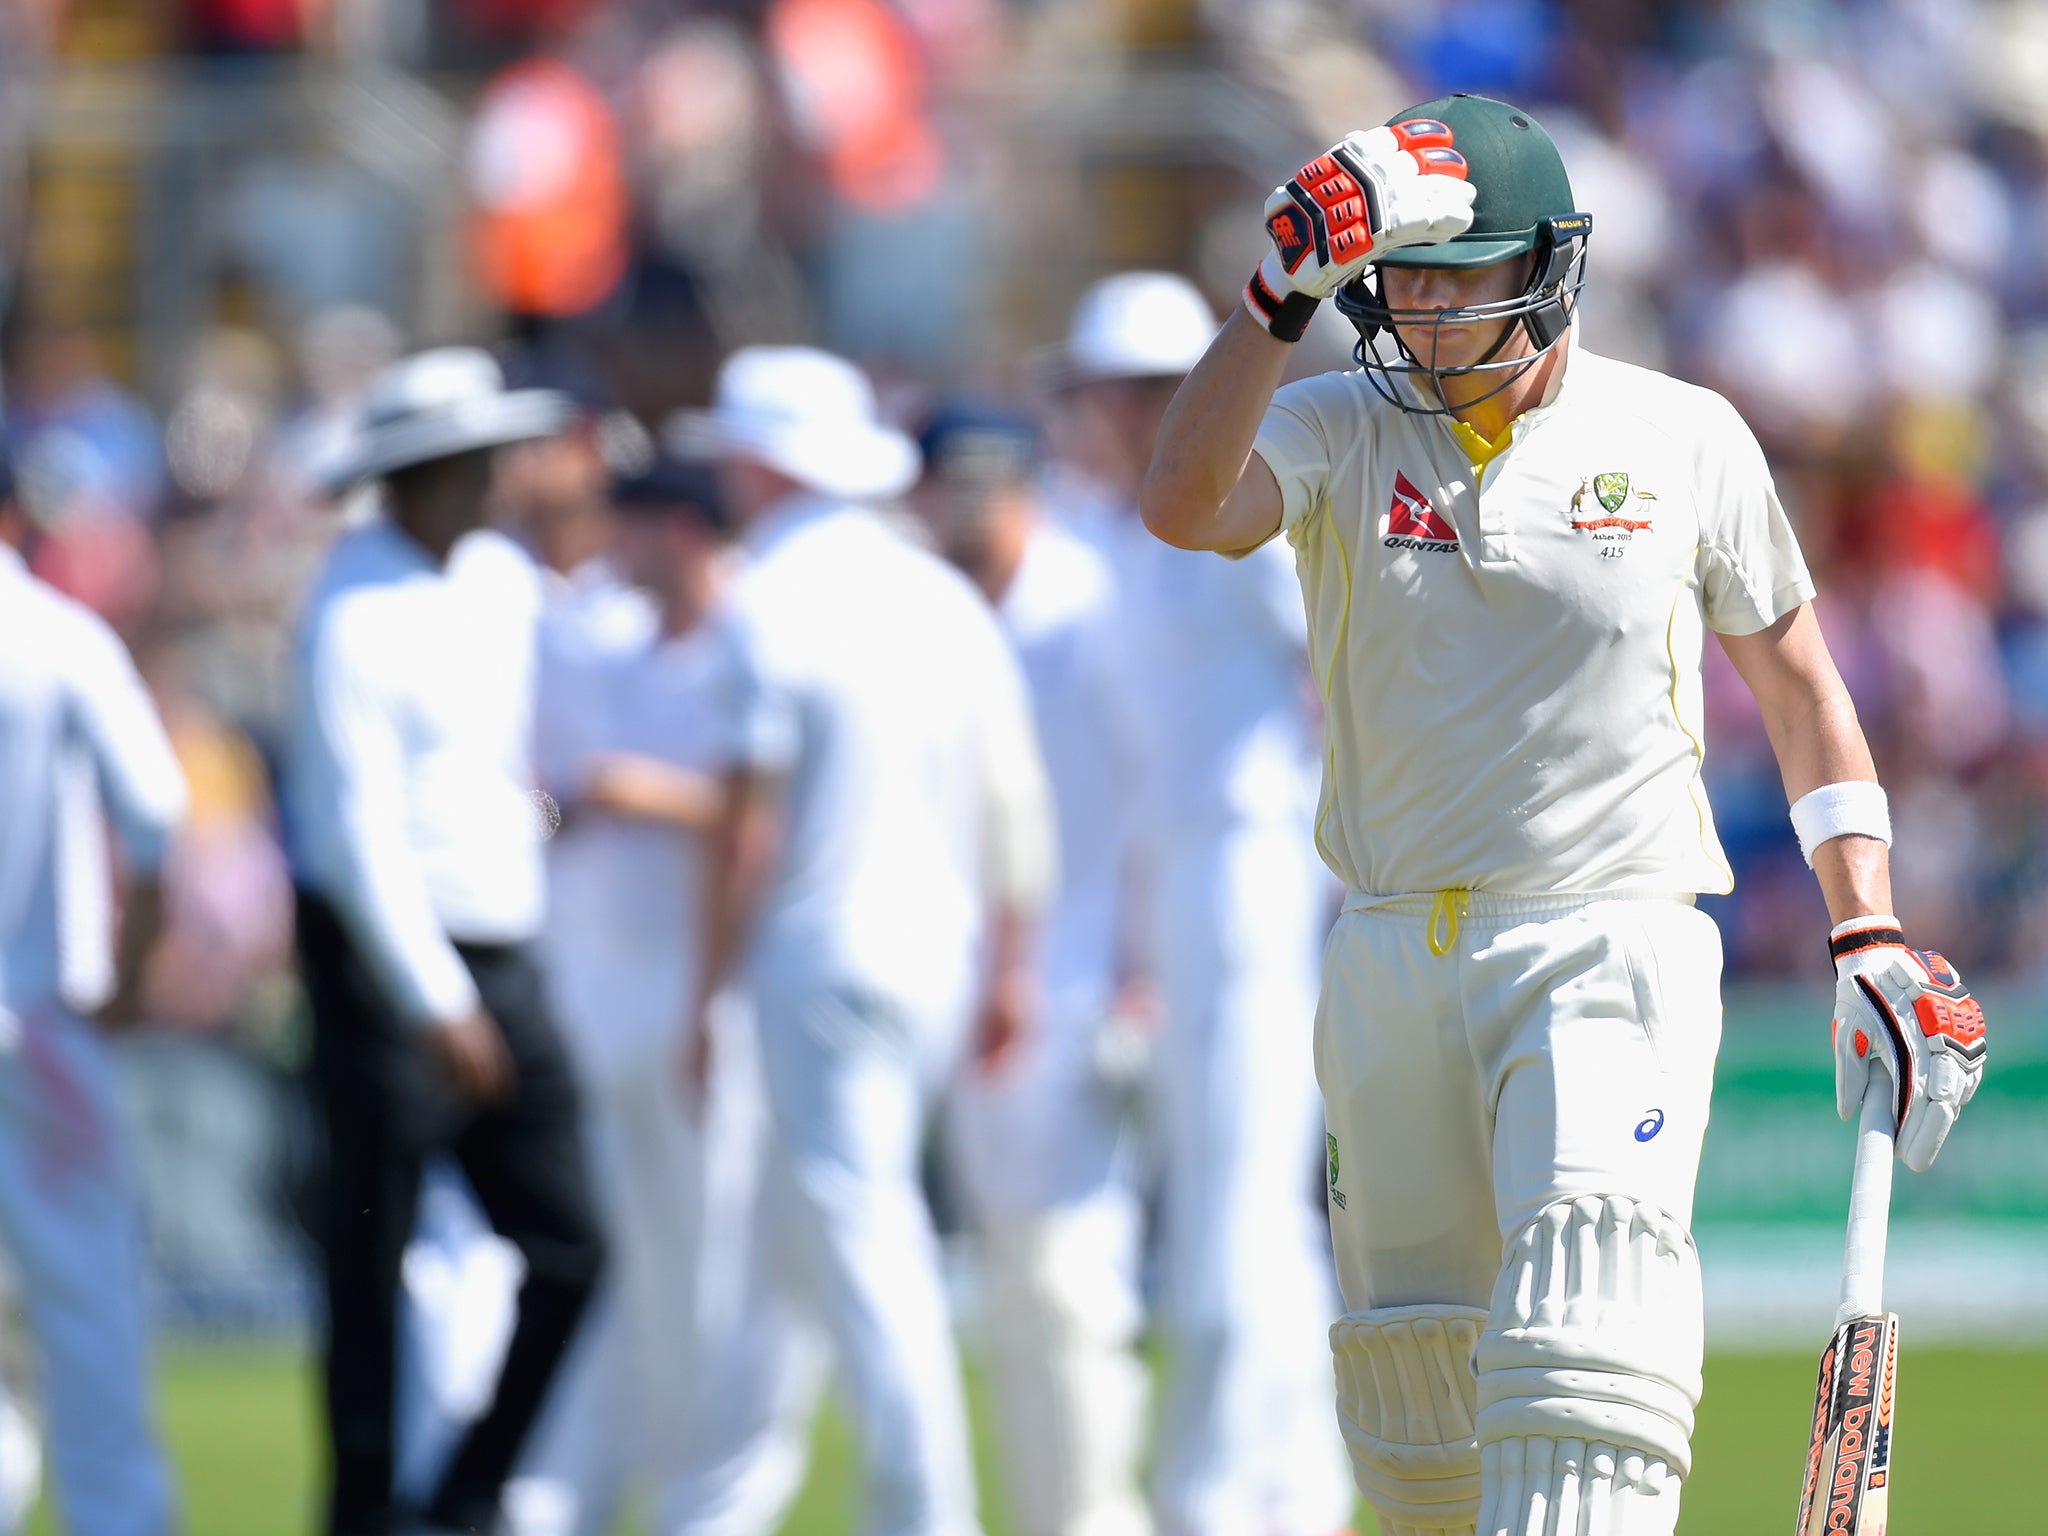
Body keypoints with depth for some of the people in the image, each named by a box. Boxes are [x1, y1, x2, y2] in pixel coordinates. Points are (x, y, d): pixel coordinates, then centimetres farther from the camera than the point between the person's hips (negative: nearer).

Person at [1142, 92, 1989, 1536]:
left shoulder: (1685, 440, 2)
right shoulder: (1336, 432, 3)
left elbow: (1800, 681, 11)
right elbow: (1185, 504, -18)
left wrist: (1872, 940, 5)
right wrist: (1285, 295, -27)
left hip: (1611, 944, -3)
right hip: (1393, 955, 3)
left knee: (1584, 1340, -22)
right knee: (1416, 1401, 8)